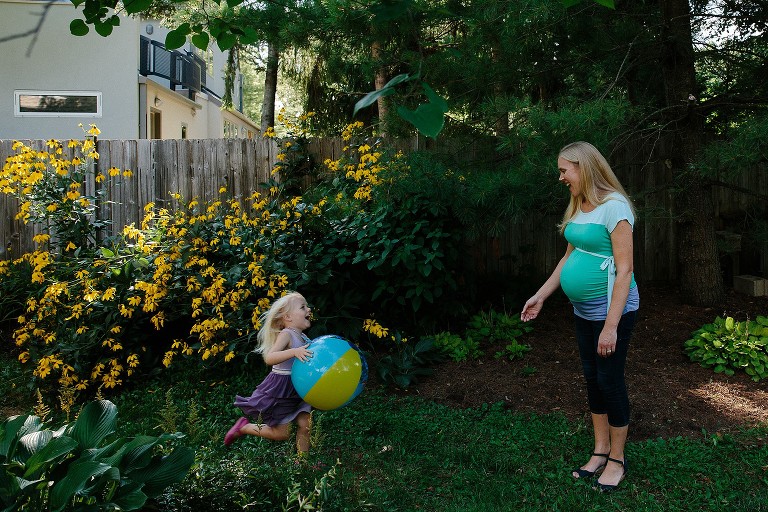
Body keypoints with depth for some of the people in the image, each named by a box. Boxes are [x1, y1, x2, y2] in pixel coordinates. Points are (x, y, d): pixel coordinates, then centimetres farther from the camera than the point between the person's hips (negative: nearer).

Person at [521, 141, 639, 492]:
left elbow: (625, 269, -21)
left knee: (610, 381, 3)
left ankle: (617, 460, 21)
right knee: (592, 378, 14)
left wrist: (611, 326, -23)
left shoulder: (614, 206, -18)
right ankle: (600, 453, 29)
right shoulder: (578, 207, 8)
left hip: (612, 308, -8)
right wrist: (540, 296, 16)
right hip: (583, 309, 8)